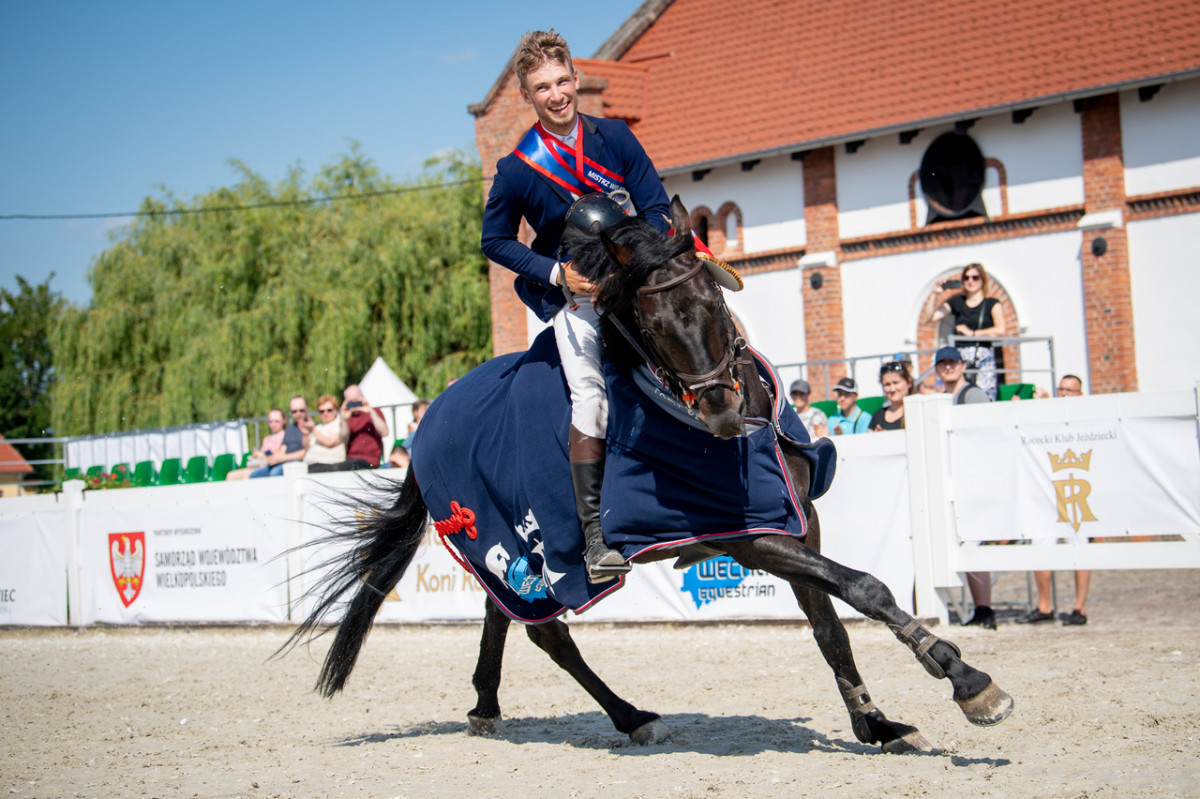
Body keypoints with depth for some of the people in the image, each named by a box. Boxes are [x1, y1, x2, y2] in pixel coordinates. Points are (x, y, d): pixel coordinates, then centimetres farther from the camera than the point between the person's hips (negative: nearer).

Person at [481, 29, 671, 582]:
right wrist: (557, 273, -12)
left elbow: (656, 207, 2)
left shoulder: (615, 137, -2)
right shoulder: (516, 169, -9)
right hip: (570, 294, -4)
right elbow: (494, 241, 0)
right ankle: (594, 536, -12)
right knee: (591, 397, -18)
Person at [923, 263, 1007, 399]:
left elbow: (1001, 330, -6)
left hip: (984, 358, -2)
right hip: (961, 356, 2)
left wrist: (972, 333, -5)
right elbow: (929, 317, 11)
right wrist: (935, 294, 3)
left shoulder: (991, 304, 9)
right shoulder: (956, 302, 17)